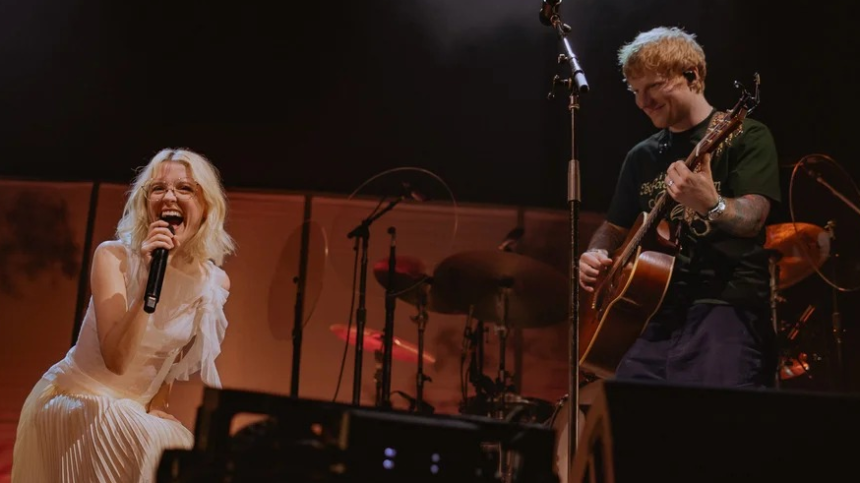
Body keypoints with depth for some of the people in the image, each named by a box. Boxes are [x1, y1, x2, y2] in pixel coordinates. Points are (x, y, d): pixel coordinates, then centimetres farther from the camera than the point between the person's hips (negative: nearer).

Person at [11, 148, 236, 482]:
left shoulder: (215, 283, -5)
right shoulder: (113, 256, -15)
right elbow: (116, 359, -25)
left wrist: (157, 405, 0)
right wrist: (152, 278, -32)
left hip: (137, 411, 4)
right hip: (78, 401, -4)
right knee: (159, 449, -25)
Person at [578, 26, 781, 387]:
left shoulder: (745, 136, 0)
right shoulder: (642, 155, 17)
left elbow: (752, 219, -14)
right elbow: (615, 227, 25)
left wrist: (711, 205, -36)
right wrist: (596, 255, 2)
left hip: (726, 304, -5)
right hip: (656, 308, 5)